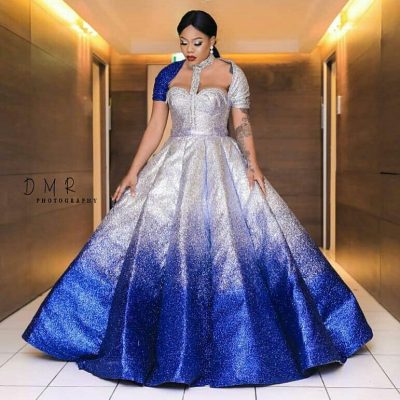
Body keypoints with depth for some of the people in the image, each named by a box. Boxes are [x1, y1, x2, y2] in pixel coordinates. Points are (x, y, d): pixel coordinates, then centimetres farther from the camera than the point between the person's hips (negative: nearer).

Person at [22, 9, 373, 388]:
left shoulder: (232, 73, 3)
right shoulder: (167, 75, 8)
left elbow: (242, 124, 1)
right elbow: (155, 127, 7)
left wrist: (253, 164, -14)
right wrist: (133, 172, 0)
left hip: (222, 167, -2)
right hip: (174, 167, 2)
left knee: (234, 245, -7)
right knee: (157, 246, -2)